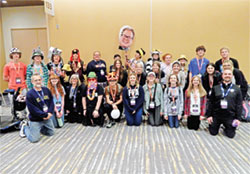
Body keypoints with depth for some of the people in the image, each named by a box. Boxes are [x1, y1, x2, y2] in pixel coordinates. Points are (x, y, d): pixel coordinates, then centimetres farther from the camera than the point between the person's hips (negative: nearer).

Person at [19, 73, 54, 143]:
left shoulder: (46, 90, 2)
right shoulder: (30, 94, -16)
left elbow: (51, 102, 4)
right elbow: (33, 109, -19)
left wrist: (50, 113, -12)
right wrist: (45, 115, -21)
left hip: (47, 118, 6)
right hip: (35, 120, -6)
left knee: (51, 133, 19)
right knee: (34, 139, -4)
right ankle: (24, 126, 23)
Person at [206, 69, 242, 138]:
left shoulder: (236, 89, 2)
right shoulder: (215, 88, 3)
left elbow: (239, 105, 1)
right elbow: (211, 103, 3)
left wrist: (238, 118, -5)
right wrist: (209, 115, -2)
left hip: (230, 117, 0)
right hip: (216, 116, 0)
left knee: (231, 135, 3)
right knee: (213, 133, 6)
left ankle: (226, 128, 35)